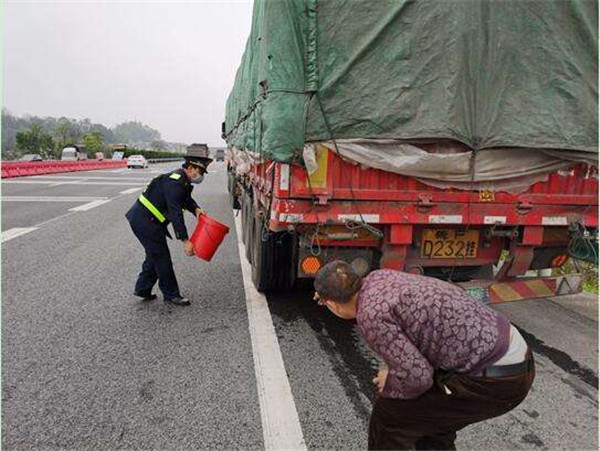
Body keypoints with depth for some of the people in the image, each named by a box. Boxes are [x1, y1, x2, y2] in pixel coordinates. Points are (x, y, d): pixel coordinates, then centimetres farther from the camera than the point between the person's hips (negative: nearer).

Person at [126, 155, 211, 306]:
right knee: (162, 257, -3)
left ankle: (142, 289, 29)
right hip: (144, 221, -10)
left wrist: (196, 209, -3)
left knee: (154, 255, 18)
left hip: (141, 219, 10)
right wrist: (185, 241, -30)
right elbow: (176, 214, -29)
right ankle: (171, 295, 8)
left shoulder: (183, 180, 7)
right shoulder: (175, 183, -24)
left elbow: (186, 198, 20)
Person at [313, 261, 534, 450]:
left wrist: (390, 382, 4)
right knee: (431, 417, 27)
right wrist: (329, 291, 39)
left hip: (494, 379, -8)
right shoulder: (378, 276, 7)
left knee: (390, 414, 6)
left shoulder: (369, 316, -17)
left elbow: (417, 378, -19)